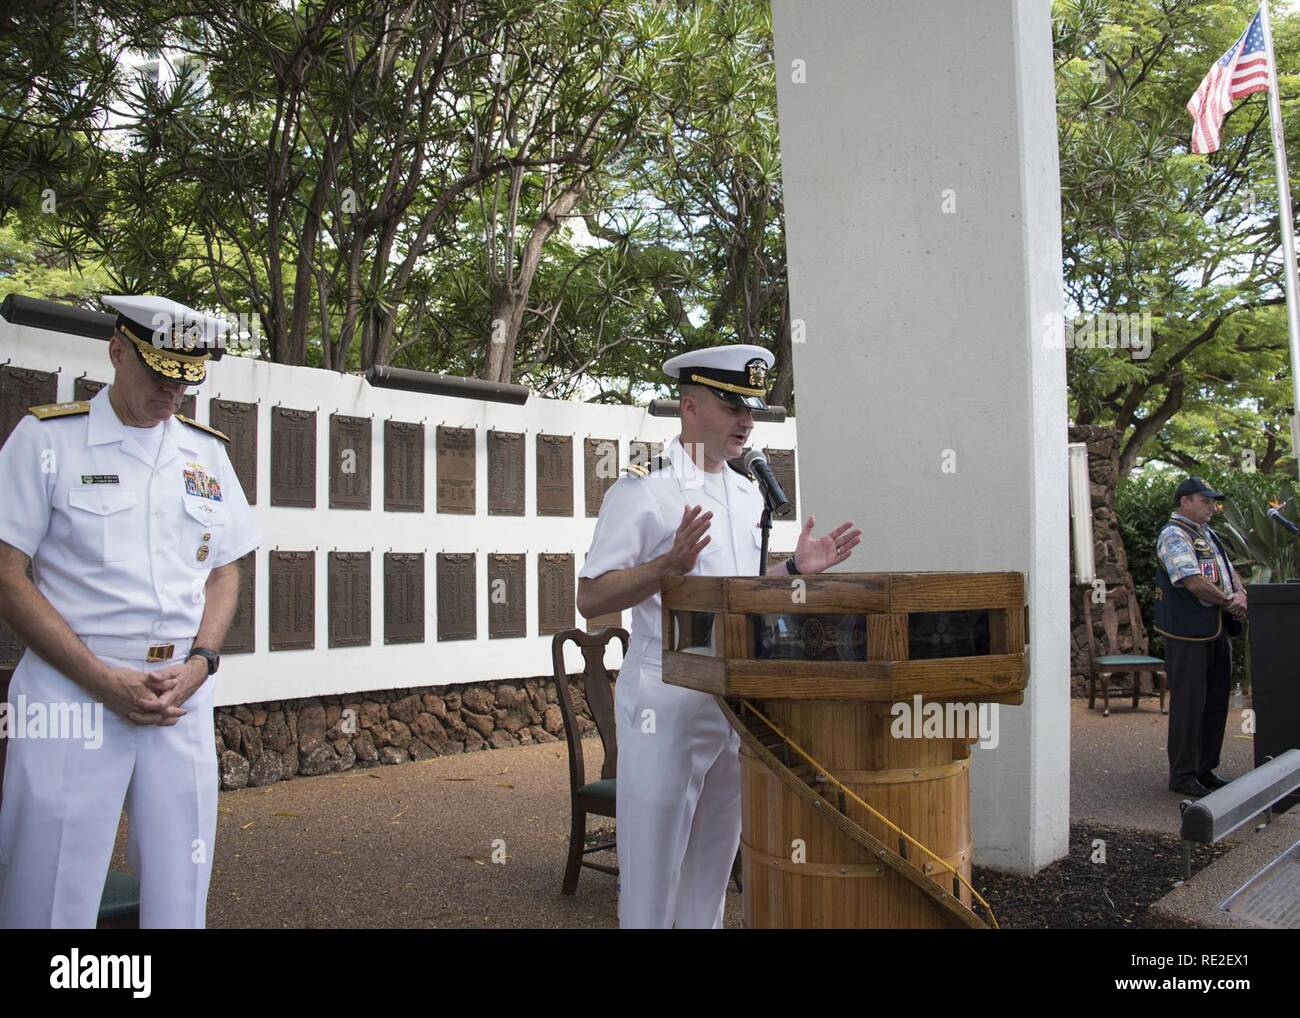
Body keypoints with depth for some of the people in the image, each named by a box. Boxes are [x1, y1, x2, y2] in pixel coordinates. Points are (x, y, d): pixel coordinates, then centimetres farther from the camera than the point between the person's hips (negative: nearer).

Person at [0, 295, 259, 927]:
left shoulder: (207, 454, 12)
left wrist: (199, 663, -3)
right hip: (71, 694, -3)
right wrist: (101, 678, -13)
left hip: (182, 700, 4)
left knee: (180, 898, 8)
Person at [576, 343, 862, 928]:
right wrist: (670, 564, -27)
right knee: (654, 862, 3)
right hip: (667, 699, -6)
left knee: (714, 858, 17)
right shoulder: (642, 490, -10)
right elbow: (591, 599, -14)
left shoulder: (748, 494, 13)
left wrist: (795, 568, 5)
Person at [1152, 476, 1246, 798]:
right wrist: (1229, 602, -9)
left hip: (1218, 631, 9)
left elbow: (1229, 570, 20)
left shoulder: (1209, 535, 18)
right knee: (1189, 703, -4)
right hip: (1187, 634, -9)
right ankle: (1182, 775, 5)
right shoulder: (1174, 535, -12)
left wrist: (1241, 594, -2)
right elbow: (1193, 582, -22)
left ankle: (1205, 769, 24)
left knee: (1215, 701, 14)